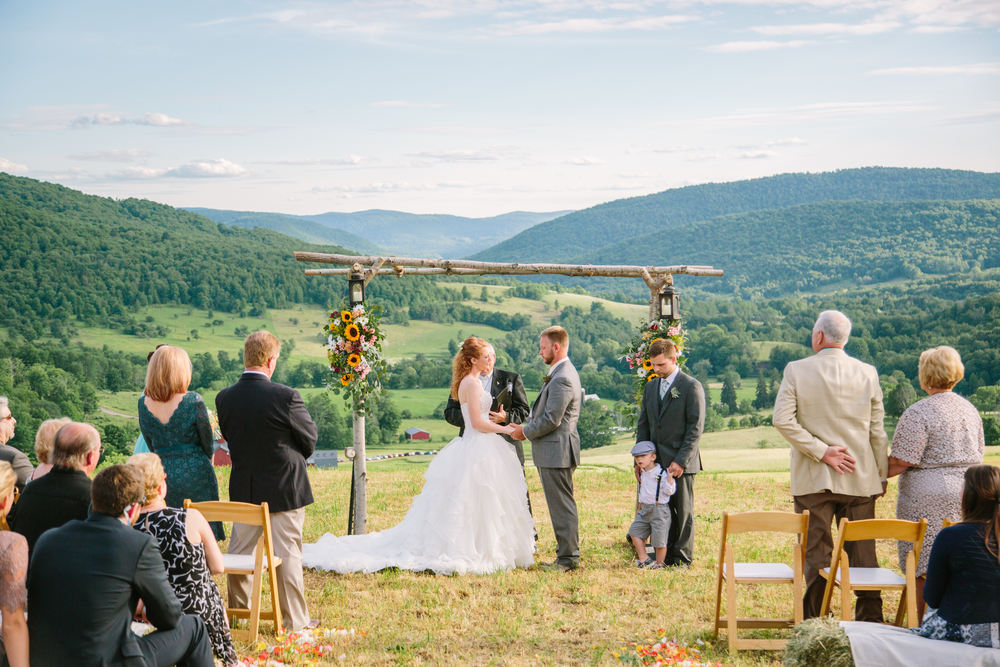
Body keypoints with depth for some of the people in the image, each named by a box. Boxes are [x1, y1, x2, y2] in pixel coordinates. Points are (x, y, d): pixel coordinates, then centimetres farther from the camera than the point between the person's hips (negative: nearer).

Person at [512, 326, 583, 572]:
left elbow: (551, 420, -21)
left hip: (555, 451, -11)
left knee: (561, 505, -4)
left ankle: (568, 557, 2)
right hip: (554, 451, 11)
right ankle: (567, 554, 21)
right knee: (561, 505, 15)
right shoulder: (562, 372, 15)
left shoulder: (562, 379, -20)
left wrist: (526, 432, -8)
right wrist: (528, 425, 6)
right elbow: (544, 410, 20)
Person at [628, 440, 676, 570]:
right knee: (634, 531, 5)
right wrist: (640, 504, 28)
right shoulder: (643, 474, 10)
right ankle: (644, 559, 10)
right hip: (645, 509, 8)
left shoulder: (661, 473, -14)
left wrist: (670, 476, -28)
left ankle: (660, 563, 15)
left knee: (659, 539, -2)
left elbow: (669, 491, -19)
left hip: (659, 510, -8)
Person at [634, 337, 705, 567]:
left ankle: (682, 559, 8)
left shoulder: (691, 387, -5)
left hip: (681, 463, -5)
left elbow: (695, 428, -9)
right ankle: (663, 555, 12)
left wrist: (681, 461, -15)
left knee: (683, 512, 1)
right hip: (655, 462, 5)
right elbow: (643, 425, 17)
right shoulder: (650, 387, 14)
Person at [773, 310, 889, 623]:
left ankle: (817, 619, 5)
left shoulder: (797, 370, -5)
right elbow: (878, 431, 4)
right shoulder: (868, 373, 1)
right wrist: (882, 475, 11)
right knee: (863, 549, 9)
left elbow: (782, 420, -12)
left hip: (813, 479, -2)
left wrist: (821, 452, -10)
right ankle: (870, 619, 12)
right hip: (861, 479, 2)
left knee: (817, 551, 4)